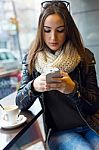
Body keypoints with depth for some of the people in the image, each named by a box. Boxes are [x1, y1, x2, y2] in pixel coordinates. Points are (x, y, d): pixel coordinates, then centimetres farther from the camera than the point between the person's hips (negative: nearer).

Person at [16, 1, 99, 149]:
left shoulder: (84, 56, -5)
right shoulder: (32, 59, -3)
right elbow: (21, 103, -5)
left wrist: (73, 89, -25)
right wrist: (33, 87, -26)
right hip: (59, 132, -1)